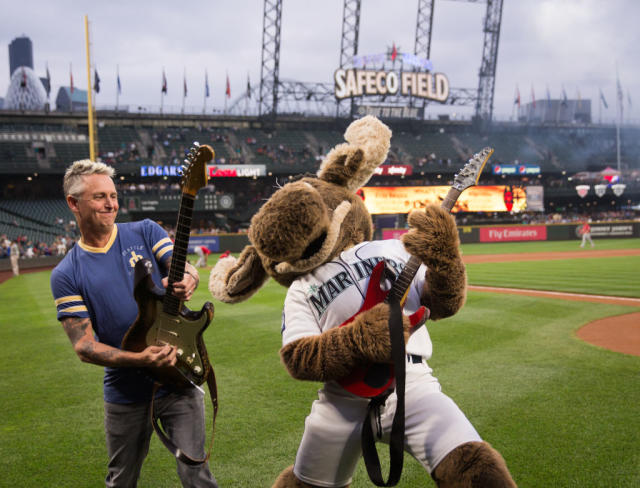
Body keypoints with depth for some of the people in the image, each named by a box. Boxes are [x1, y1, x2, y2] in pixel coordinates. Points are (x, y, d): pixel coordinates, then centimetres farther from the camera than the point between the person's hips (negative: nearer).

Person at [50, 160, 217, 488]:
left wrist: (186, 281, -36)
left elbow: (186, 269, -10)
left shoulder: (145, 232, 1)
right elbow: (84, 346, -8)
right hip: (125, 393, 1)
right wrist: (139, 360, -23)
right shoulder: (66, 275, -3)